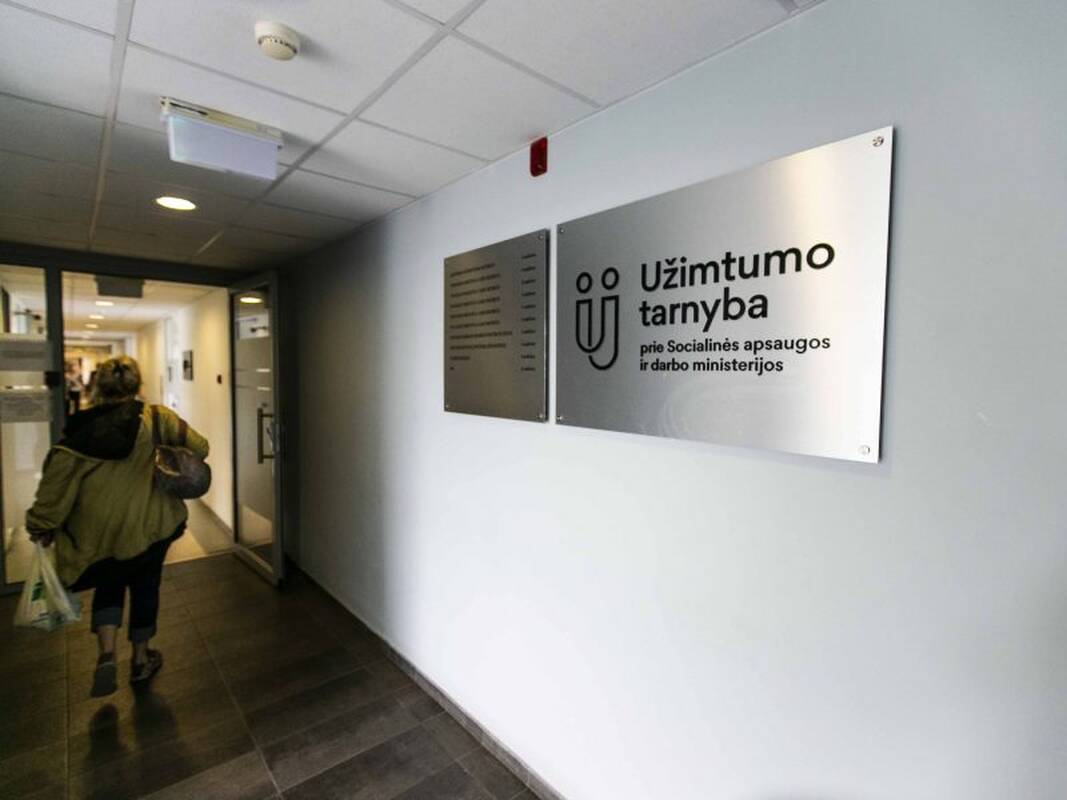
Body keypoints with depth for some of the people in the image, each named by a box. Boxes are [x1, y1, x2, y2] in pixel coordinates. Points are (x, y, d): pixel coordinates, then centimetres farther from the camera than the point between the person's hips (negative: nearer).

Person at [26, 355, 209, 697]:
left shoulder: (78, 430, -5)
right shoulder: (155, 418, -9)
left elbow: (56, 482, -5)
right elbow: (198, 447, -11)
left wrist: (41, 527, 5)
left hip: (98, 531, 1)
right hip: (148, 525, -1)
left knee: (108, 583, 26)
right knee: (144, 585, 20)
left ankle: (106, 655, 11)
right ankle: (141, 659, 34)